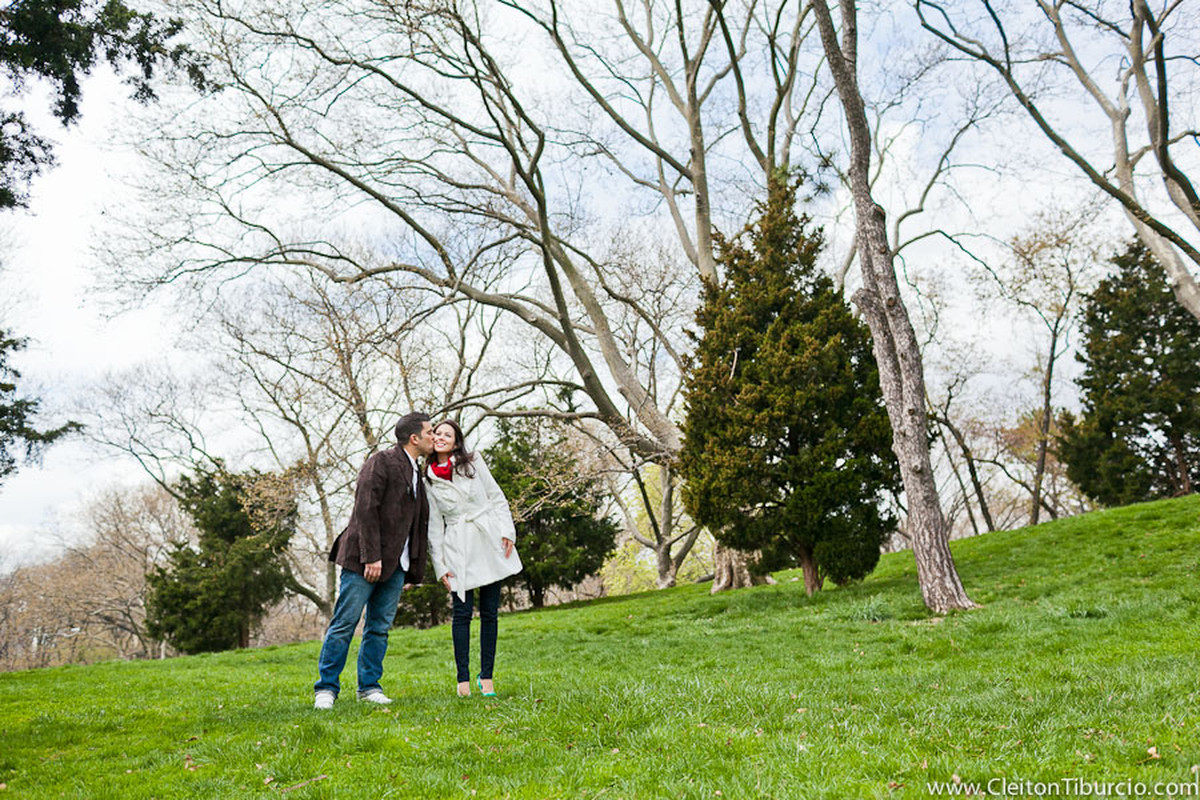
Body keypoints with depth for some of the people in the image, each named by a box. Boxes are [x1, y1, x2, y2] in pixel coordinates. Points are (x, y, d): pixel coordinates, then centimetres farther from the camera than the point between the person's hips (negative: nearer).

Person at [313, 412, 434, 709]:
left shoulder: (416, 474, 18)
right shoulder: (381, 462, -7)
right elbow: (366, 509, -15)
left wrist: (414, 568, 13)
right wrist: (371, 557, -20)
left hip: (395, 564, 7)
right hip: (364, 560, -7)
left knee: (380, 626, 9)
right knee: (344, 623, -2)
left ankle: (369, 687, 17)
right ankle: (326, 688, 7)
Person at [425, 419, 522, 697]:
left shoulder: (473, 462, 6)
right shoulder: (428, 479, 5)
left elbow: (497, 497, 7)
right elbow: (434, 524, 5)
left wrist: (507, 531, -3)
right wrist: (440, 565, 1)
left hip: (489, 542, 1)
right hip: (458, 550, -1)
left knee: (490, 612, 3)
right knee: (462, 612, -5)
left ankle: (486, 677, 12)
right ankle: (463, 680, 4)